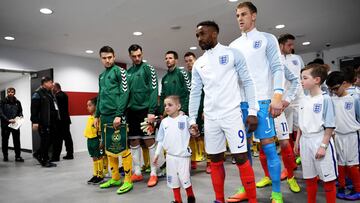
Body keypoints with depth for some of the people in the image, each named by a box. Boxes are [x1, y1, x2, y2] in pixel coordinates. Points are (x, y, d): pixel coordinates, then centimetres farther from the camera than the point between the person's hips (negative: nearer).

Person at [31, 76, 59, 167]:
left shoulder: (50, 93, 19)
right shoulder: (37, 93, -8)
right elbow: (34, 109, -15)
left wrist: (56, 118, 20)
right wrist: (35, 121, -20)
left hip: (51, 122, 9)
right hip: (43, 122, -9)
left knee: (50, 139, 13)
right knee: (45, 141, -2)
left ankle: (38, 154, 30)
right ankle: (45, 161, 9)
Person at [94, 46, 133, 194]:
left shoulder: (119, 71, -1)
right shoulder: (101, 76, 20)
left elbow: (124, 93, -10)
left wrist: (119, 114, -17)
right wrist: (97, 115, 18)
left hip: (116, 116, -7)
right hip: (104, 117, 7)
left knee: (121, 148, -5)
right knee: (109, 148, 11)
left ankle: (128, 180, 4)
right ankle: (115, 178, 23)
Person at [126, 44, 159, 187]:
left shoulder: (148, 68, -2)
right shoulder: (128, 72, 15)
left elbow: (154, 90, -10)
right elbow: (125, 93, 16)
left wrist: (151, 111, -18)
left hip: (145, 110, -5)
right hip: (132, 111, 6)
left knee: (149, 141, -1)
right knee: (134, 142, 9)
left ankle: (153, 173, 9)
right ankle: (137, 173, 21)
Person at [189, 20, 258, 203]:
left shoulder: (232, 54, 0)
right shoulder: (198, 64, 11)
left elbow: (248, 82, -2)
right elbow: (195, 93, 12)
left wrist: (253, 111, -8)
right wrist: (192, 120, 7)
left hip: (232, 114, -4)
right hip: (210, 118, 4)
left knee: (240, 157, -2)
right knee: (215, 160, 10)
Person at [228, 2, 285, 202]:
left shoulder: (267, 39, 5)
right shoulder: (234, 45, 16)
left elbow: (278, 68, -3)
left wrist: (277, 96, -15)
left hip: (262, 100, -4)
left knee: (268, 146, -3)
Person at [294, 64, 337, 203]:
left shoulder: (325, 99, -11)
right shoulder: (303, 100, 8)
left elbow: (330, 126, -13)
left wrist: (323, 145, -16)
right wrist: (297, 141, 12)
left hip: (321, 141, -6)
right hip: (305, 142, 6)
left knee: (328, 178, 6)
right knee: (309, 178, 17)